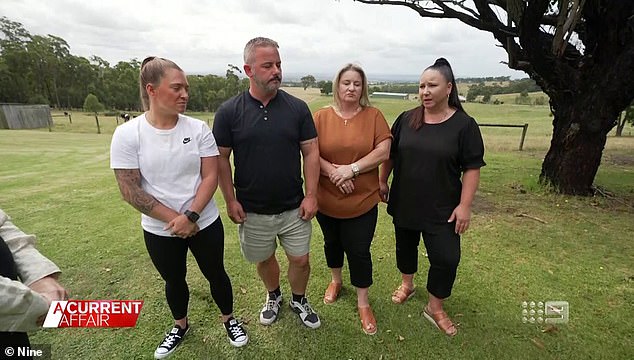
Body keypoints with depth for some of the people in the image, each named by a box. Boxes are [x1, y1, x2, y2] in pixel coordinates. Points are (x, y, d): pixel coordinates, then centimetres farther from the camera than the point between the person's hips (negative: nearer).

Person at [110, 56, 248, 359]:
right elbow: (130, 190, -13)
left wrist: (191, 216, -19)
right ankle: (180, 326, 49)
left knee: (215, 274, 16)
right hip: (159, 231, 0)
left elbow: (210, 177, -10)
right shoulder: (127, 134, -12)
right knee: (174, 281, 22)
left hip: (205, 223, 0)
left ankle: (229, 319, 42)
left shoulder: (198, 129, -9)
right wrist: (174, 220, -15)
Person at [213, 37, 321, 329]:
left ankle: (299, 300, 41)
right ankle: (273, 296, 49)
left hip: (294, 207, 1)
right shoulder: (229, 111, -7)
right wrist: (230, 200, -6)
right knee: (263, 259, 20)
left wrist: (311, 195, -7)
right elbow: (221, 158, -2)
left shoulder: (297, 108, -5)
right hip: (252, 211, 0)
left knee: (300, 259, 12)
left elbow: (311, 152, -3)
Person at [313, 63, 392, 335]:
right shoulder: (321, 117, -3)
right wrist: (333, 171, -22)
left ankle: (363, 303, 29)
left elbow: (384, 151, -11)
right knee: (332, 243, 22)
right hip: (326, 200, 2)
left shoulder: (374, 116, -3)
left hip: (362, 201, -1)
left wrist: (351, 168, -20)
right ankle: (335, 281, 50)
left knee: (358, 250, 6)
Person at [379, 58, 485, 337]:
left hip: (442, 208, -2)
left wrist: (464, 205, -11)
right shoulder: (406, 119, -1)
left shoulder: (464, 124, -8)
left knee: (446, 258, 1)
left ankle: (435, 308, 25)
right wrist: (382, 181, 7)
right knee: (405, 245, 19)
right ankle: (407, 284, 45)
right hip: (404, 201, 3)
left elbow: (472, 167, -7)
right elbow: (390, 154, 8)